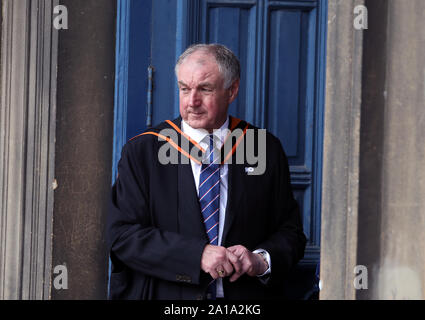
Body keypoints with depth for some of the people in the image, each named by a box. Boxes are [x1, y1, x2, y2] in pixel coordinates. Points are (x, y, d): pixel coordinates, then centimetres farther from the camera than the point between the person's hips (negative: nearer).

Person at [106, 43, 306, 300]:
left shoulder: (266, 151, 7)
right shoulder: (142, 152, 4)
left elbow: (291, 231, 11)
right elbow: (123, 234, -3)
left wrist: (262, 260, -8)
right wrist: (197, 255, -13)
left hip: (244, 294, 2)